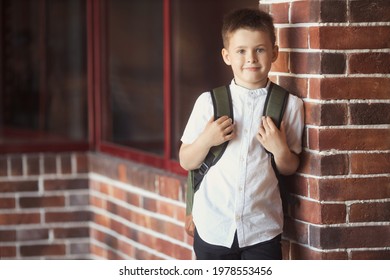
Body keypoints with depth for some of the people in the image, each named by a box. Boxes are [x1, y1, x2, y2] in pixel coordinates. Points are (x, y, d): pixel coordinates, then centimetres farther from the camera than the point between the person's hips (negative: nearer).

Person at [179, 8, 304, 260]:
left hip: (262, 228, -1)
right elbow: (187, 162, 5)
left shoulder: (289, 105, -3)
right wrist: (205, 140, -14)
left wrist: (280, 150, -16)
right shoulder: (209, 102, -1)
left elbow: (290, 169, 4)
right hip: (214, 227, 1)